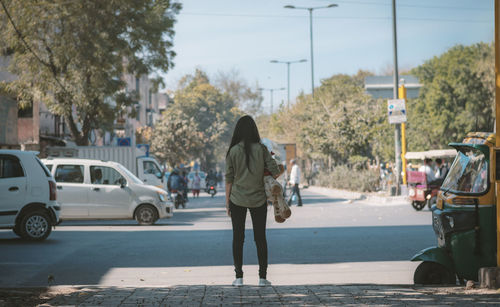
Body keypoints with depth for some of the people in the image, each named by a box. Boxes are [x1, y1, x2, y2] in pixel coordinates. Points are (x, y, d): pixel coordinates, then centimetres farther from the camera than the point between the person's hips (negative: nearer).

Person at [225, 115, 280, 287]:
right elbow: (275, 172, -9)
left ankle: (239, 277, 5)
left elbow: (229, 179, -3)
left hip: (237, 200, 0)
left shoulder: (233, 151, -6)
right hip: (258, 200, 0)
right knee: (260, 237, 7)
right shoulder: (261, 149, -6)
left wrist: (227, 202, 5)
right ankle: (262, 277, 7)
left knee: (238, 237, 7)